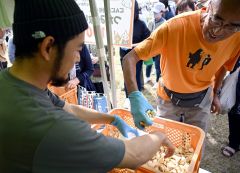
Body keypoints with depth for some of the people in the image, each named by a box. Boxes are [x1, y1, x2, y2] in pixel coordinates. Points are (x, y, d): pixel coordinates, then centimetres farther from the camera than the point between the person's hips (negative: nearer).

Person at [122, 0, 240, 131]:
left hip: (201, 100, 2)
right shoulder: (175, 26, -33)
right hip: (168, 97, -2)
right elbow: (129, 58, -35)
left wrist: (215, 93, 10)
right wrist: (135, 96, -49)